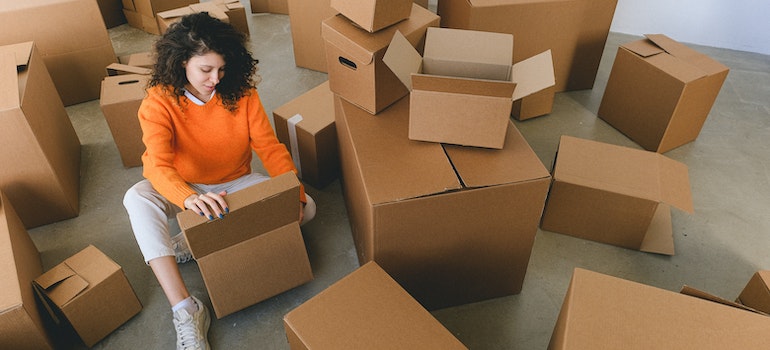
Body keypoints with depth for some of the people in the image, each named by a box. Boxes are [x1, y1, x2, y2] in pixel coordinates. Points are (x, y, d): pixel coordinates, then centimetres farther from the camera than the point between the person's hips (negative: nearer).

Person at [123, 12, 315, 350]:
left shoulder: (241, 92, -14)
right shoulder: (160, 101, -20)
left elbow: (269, 146, -14)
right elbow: (159, 165, -33)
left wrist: (294, 192, -30)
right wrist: (188, 198, -55)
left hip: (234, 183, 2)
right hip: (184, 189, -1)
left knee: (306, 208, -17)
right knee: (137, 199, -34)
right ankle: (186, 310, -36)